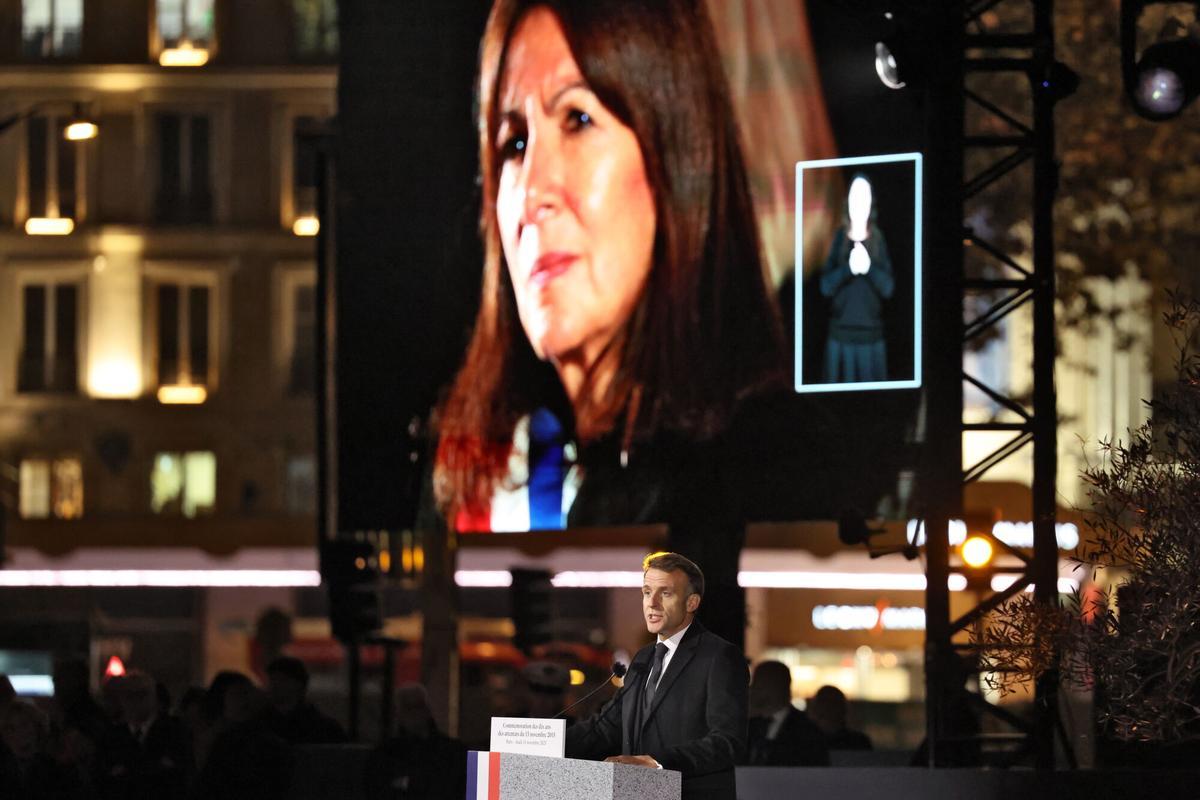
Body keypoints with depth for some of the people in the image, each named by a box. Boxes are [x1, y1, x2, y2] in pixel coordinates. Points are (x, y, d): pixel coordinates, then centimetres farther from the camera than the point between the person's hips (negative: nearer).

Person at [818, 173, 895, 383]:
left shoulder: (878, 239, 2)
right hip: (841, 335, 0)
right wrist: (848, 268, -20)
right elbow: (826, 285, -4)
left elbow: (889, 287, -3)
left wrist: (869, 267, -20)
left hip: (871, 336, 0)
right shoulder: (839, 238, 2)